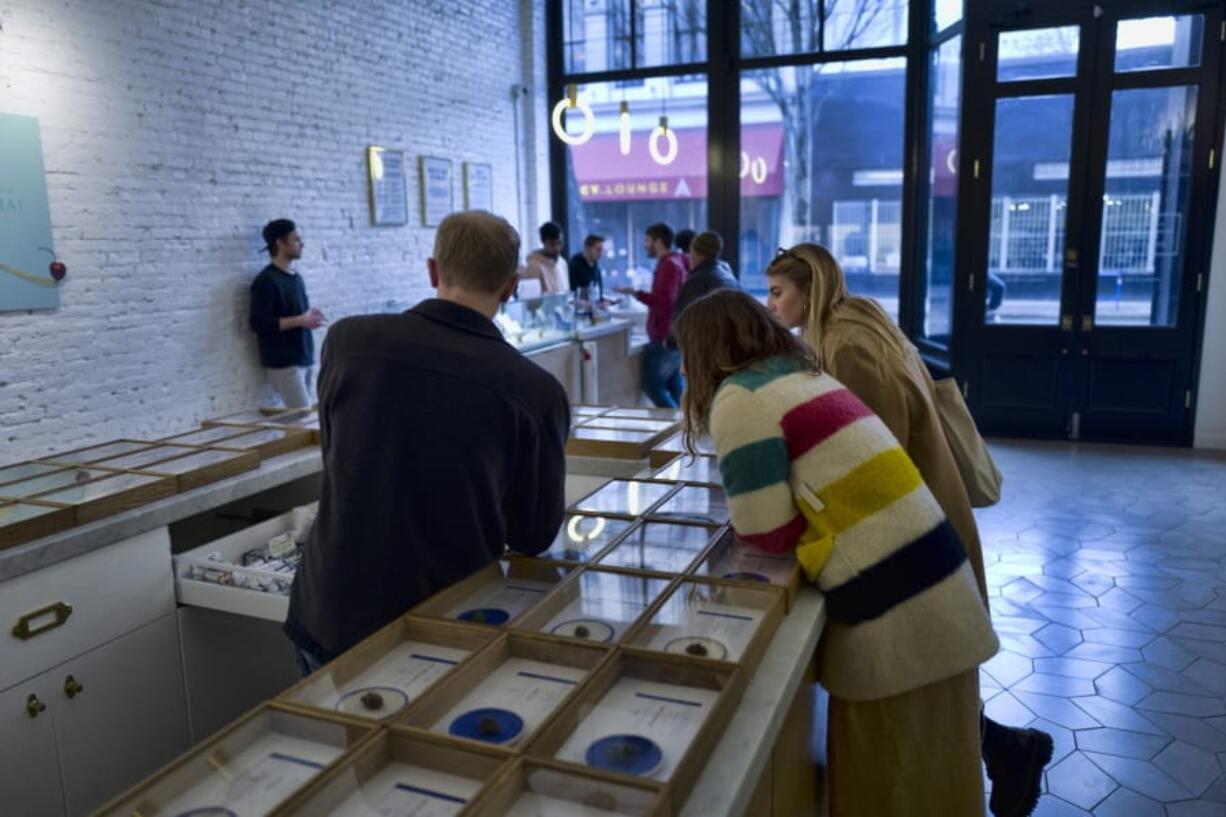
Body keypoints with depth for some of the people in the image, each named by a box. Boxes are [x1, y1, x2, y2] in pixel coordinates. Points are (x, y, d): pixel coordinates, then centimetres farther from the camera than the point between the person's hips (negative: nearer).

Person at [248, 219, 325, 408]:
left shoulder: (296, 278, 14)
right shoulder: (266, 281, -11)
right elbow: (258, 323, -18)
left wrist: (310, 318, 3)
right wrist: (300, 321, -18)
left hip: (305, 359, 8)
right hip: (284, 363, -8)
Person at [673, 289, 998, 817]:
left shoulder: (739, 399, -11)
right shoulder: (804, 375, 15)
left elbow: (768, 534, -11)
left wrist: (738, 514, 8)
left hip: (889, 605, -8)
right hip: (929, 576, 8)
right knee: (929, 768, 23)